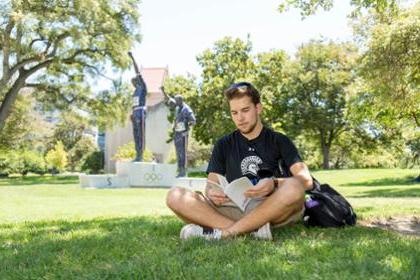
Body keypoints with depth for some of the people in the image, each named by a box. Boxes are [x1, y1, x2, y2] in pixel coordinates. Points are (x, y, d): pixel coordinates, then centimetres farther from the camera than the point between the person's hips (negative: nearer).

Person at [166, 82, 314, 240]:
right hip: (234, 209, 2)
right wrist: (212, 194, -16)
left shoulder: (279, 141, 12)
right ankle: (252, 229, -32)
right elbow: (211, 185, 10)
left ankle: (223, 232, -28)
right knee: (175, 196, -19)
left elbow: (306, 180, -1)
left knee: (294, 188, -34)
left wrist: (274, 184, -22)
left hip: (272, 209, -1)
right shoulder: (223, 145, 18)